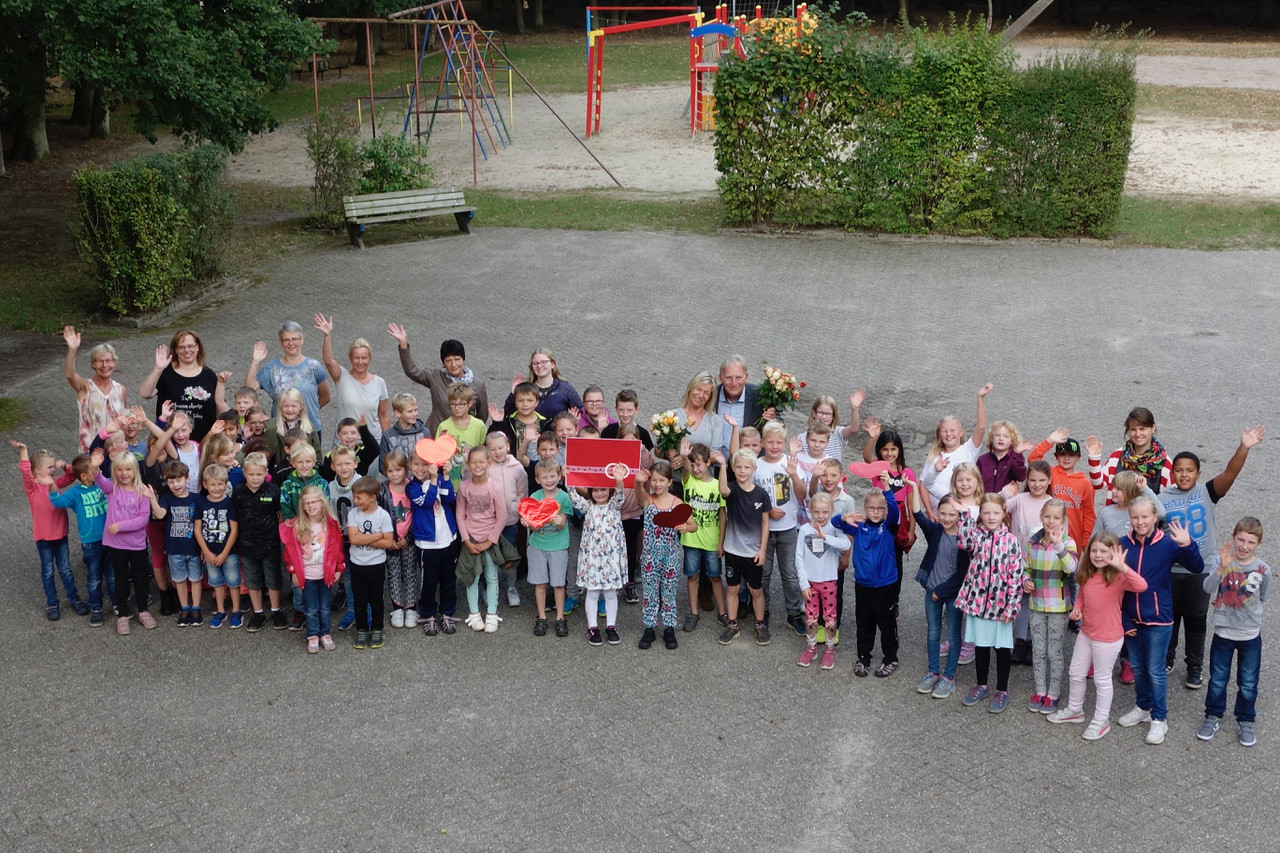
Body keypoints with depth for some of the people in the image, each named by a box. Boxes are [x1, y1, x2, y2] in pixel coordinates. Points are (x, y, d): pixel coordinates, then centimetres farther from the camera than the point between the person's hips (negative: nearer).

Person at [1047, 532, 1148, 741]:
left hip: (1108, 639, -7)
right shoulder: (1088, 576, -1)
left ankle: (1101, 720, 26)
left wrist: (1121, 566, -46)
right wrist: (1076, 608, -2)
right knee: (1076, 673, 20)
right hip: (1086, 633, 7)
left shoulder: (1118, 578, -22)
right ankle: (1075, 710, 42)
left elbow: (1141, 585, -40)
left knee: (1102, 679, 9)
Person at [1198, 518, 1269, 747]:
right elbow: (1208, 587, -30)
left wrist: (1246, 610, 3)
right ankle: (1213, 717, 32)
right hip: (1223, 633, -1)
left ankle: (1246, 721, 32)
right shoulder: (1223, 561, -14)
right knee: (1217, 680, 14)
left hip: (1251, 636, 1)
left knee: (1248, 684, 13)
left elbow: (1262, 598, 9)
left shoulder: (1263, 570, -10)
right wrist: (1222, 568, -42)